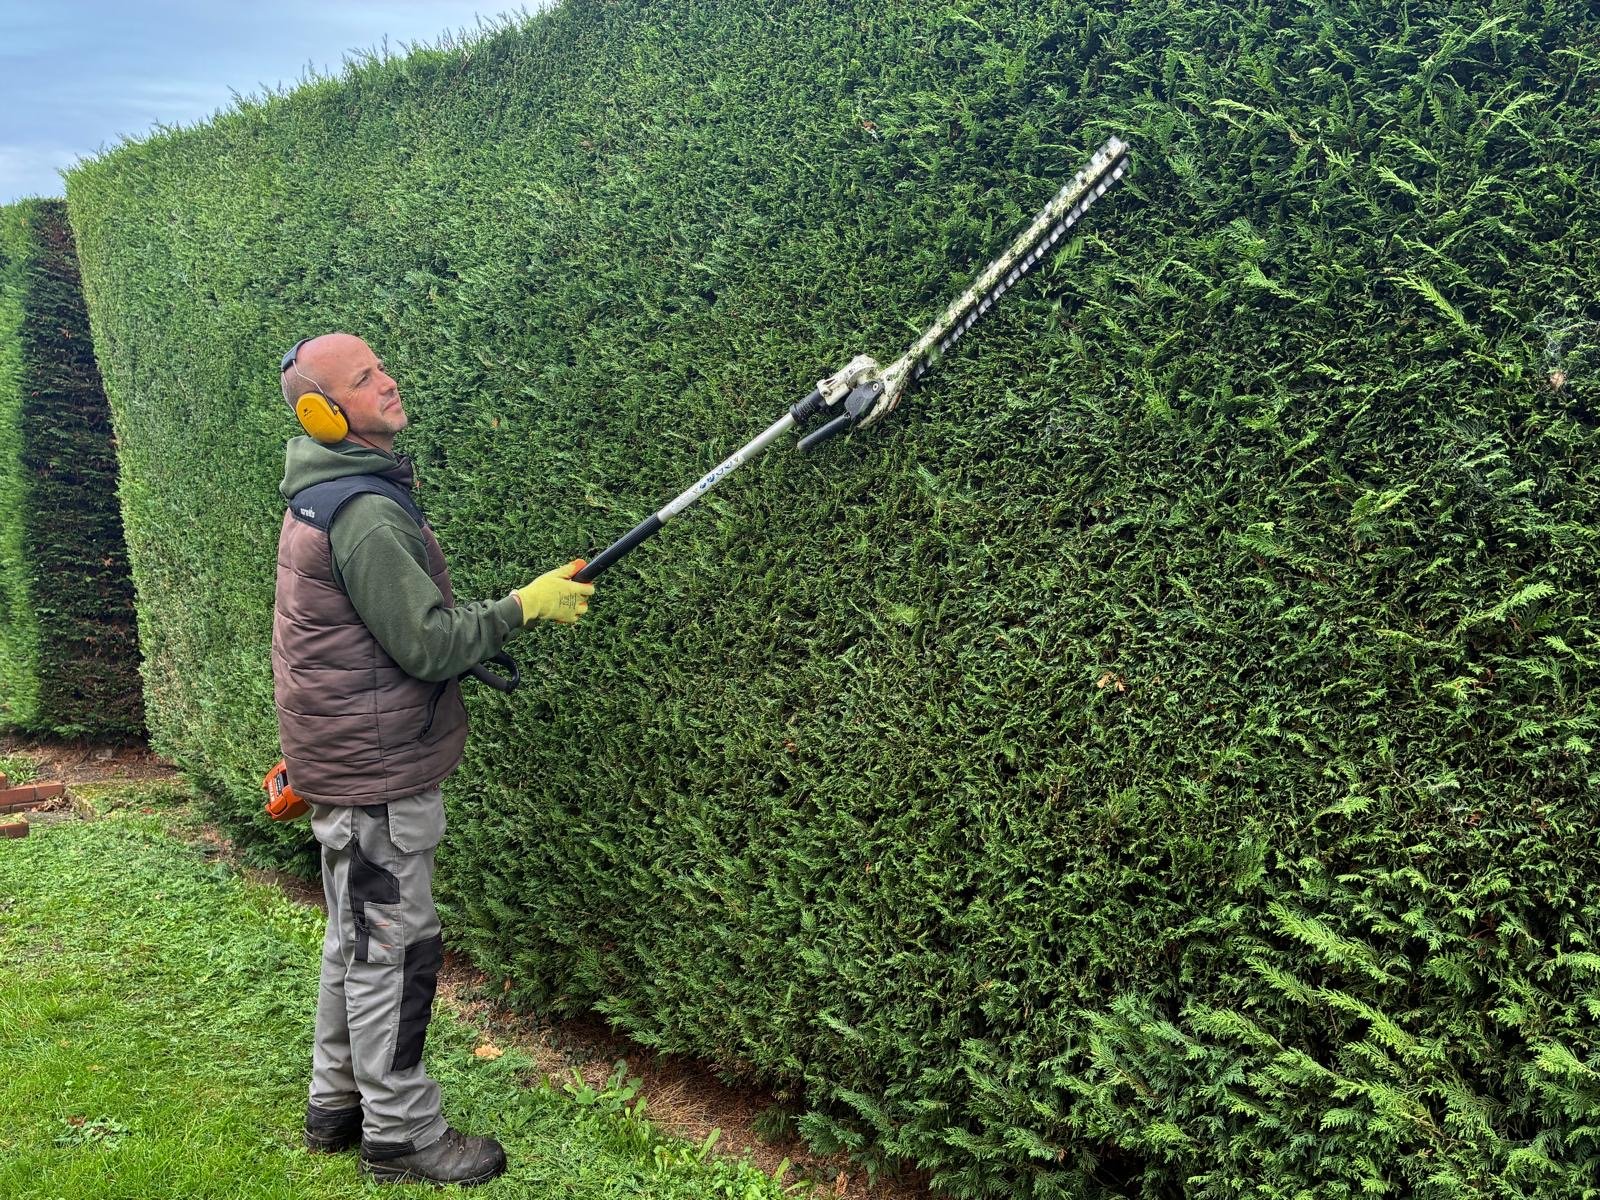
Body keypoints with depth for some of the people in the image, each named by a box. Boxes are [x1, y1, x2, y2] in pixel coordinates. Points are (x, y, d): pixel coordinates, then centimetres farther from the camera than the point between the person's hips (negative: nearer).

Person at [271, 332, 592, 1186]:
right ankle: (400, 1133, 13)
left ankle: (336, 1106, 32)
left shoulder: (324, 498, 12)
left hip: (350, 758, 10)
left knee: (356, 939, 19)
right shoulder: (365, 513, -22)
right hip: (376, 773, -10)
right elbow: (430, 644, -23)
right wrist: (526, 605, -13)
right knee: (394, 948, 0)